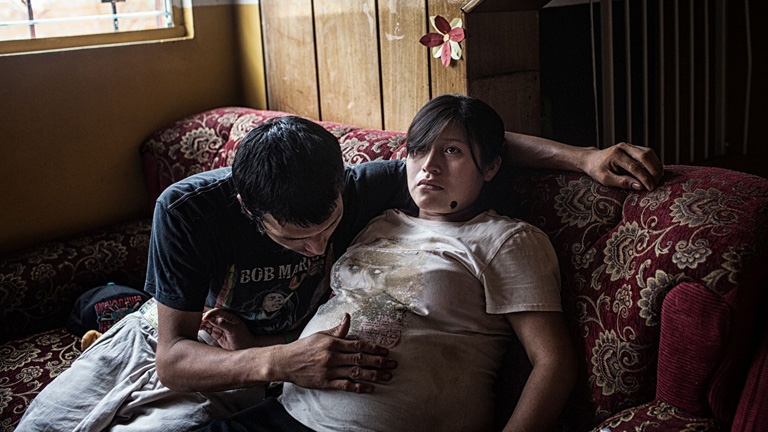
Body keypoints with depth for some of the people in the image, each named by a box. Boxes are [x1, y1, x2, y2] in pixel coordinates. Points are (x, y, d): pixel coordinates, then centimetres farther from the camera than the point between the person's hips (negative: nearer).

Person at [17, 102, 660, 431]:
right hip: (159, 343, 1)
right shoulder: (186, 211, -30)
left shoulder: (357, 191, -25)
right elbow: (174, 358, -29)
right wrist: (278, 361, -46)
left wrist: (584, 157, -27)